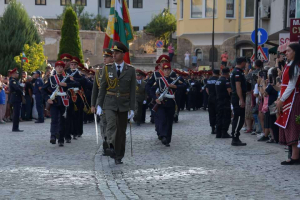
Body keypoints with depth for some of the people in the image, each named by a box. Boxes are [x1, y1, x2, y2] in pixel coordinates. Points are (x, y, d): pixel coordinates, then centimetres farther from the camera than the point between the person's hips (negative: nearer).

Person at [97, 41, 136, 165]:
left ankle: (118, 157, 14)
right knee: (111, 124, -23)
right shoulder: (107, 68, 2)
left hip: (124, 105, 0)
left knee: (121, 131, 5)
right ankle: (112, 148, -38)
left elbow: (132, 91, -1)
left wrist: (132, 109, -6)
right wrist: (99, 105, 0)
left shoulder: (130, 70, -1)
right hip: (110, 103, 0)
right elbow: (102, 87, 5)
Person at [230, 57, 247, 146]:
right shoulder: (238, 72, -14)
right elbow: (238, 86, -21)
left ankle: (235, 138, 16)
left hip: (236, 98, 11)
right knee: (239, 119, -10)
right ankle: (235, 139, -9)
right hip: (238, 99, -11)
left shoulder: (236, 71, 19)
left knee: (237, 119, 12)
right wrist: (241, 100, -24)